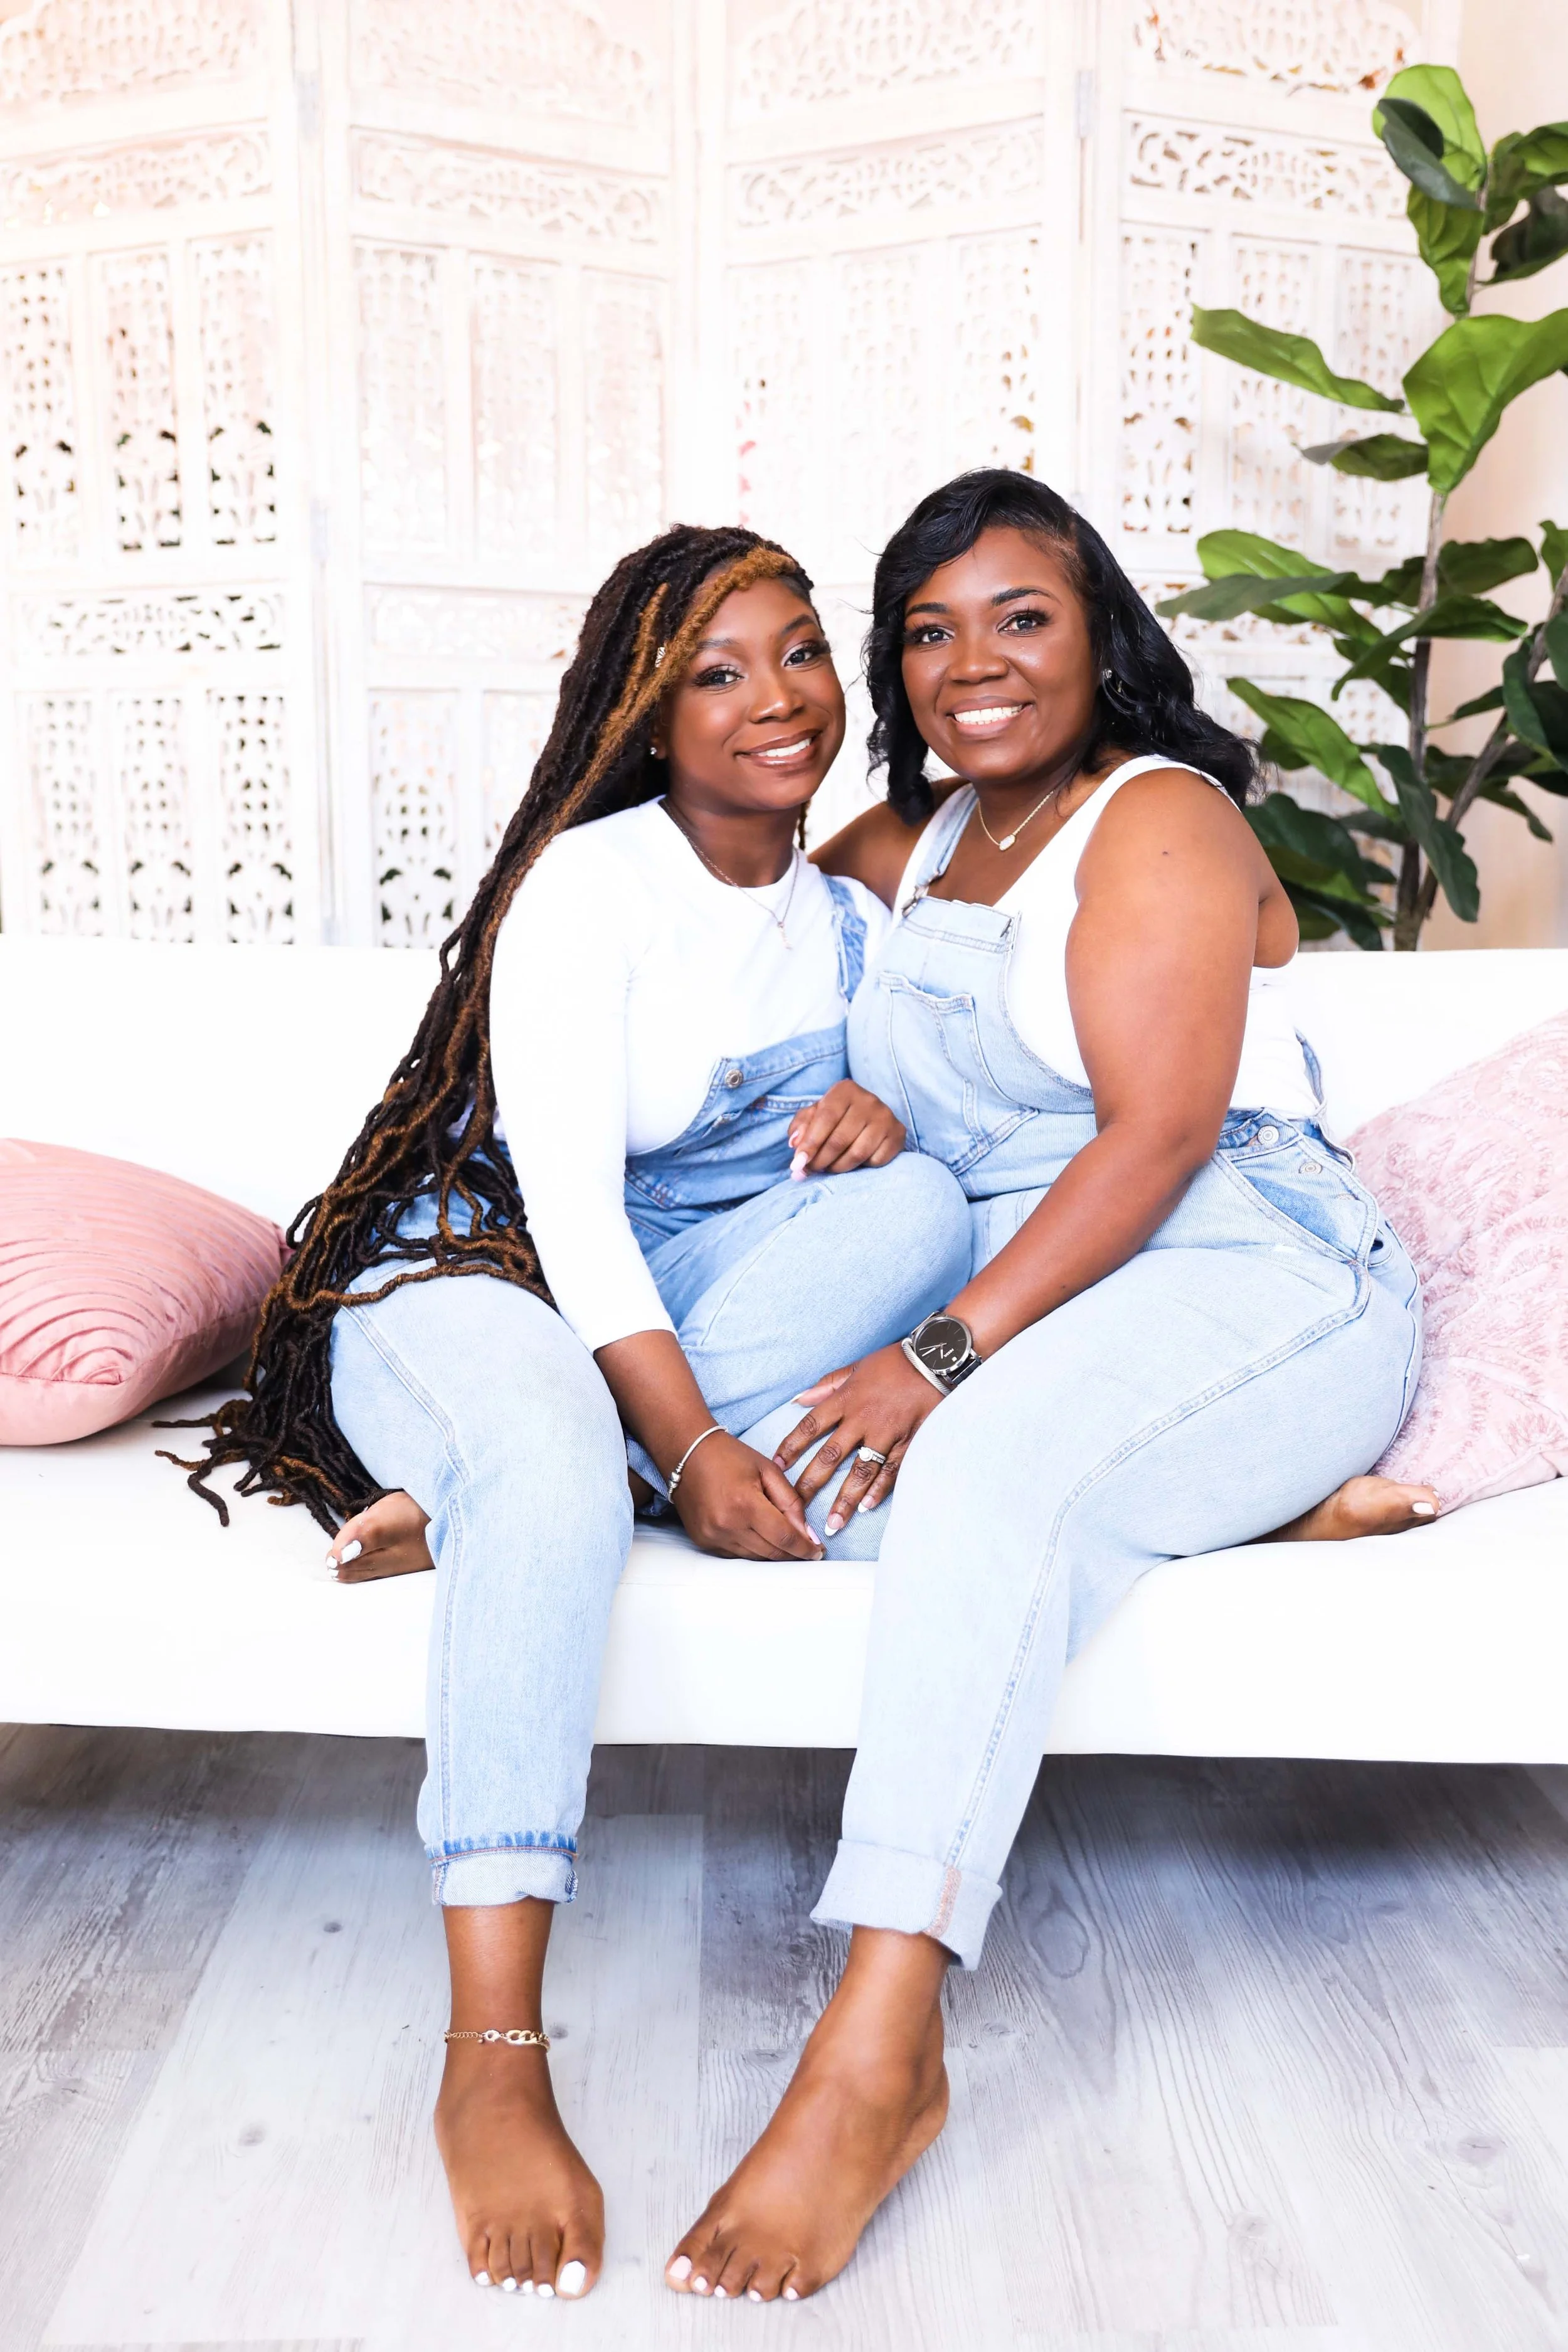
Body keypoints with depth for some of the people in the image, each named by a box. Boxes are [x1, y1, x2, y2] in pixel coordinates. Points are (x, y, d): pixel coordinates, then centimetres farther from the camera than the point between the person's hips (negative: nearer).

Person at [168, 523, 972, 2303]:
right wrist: (690, 1448, -28)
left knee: (920, 1202, -22)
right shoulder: (587, 880, -9)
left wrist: (888, 1120, -12)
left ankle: (472, 1485, -26)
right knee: (552, 1457, -41)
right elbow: (565, 1192, -18)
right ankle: (493, 2065, -40)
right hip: (472, 1269, -5)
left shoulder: (850, 913, 10)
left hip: (694, 1297, 5)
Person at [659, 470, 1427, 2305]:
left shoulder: (1161, 820, -3)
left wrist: (944, 1357, -25)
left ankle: (877, 2060, -40)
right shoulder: (909, 843, 20)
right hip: (1005, 1313, 7)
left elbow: (1159, 1134, -15)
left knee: (991, 1457, -37)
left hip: (1249, 1278, -7)